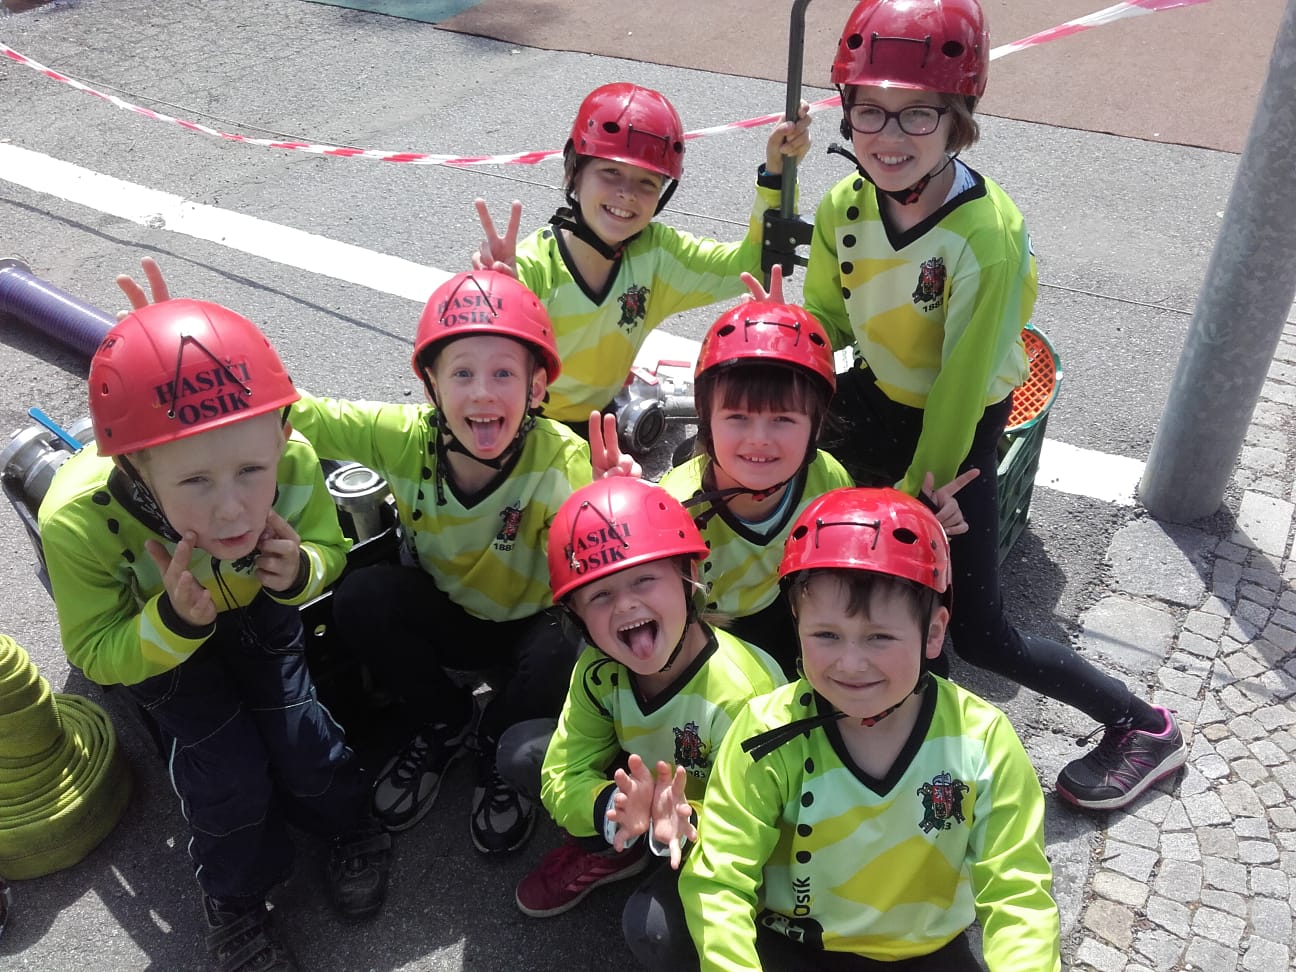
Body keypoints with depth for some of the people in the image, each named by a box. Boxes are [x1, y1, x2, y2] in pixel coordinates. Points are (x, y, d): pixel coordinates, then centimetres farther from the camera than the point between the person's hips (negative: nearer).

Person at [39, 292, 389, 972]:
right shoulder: (79, 523, -42)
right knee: (227, 766, -11)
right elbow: (96, 655, -24)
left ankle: (349, 826, 29)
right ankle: (234, 898, 20)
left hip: (255, 607, 2)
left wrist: (301, 573, -38)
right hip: (147, 633, -1)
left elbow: (328, 547, -14)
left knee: (297, 734, -5)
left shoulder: (294, 464, -38)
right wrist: (176, 620, -44)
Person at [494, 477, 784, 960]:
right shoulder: (599, 672, -19)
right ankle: (608, 853, 10)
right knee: (520, 750, -10)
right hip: (641, 792, 5)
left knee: (650, 925, -30)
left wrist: (686, 825, -48)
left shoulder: (741, 692, -35)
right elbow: (562, 780, -14)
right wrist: (615, 810, -36)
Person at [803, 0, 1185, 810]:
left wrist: (915, 496, -16)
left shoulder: (988, 235, -31)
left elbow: (960, 384, -24)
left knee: (978, 634, -4)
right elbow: (822, 321, 2)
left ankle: (1143, 728, 18)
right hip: (878, 399, 6)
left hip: (959, 429, -6)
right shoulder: (843, 209, -12)